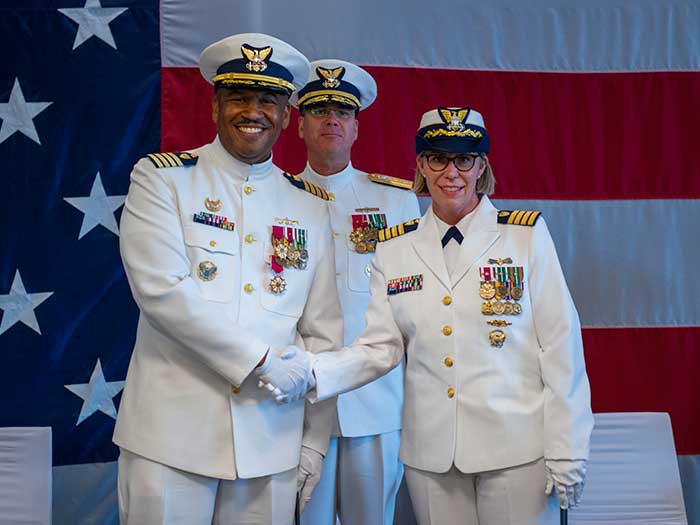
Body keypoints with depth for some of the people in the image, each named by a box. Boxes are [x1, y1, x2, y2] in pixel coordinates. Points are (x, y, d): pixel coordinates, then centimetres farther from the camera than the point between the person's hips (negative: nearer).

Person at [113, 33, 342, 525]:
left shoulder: (309, 206, 8)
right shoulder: (161, 178, 0)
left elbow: (324, 330, 8)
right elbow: (160, 288, -14)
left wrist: (316, 440, 5)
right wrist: (262, 360, -15)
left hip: (272, 442, 3)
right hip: (172, 433, -2)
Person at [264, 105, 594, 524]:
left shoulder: (527, 235, -2)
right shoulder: (394, 250, 6)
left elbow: (560, 344, -4)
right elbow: (381, 347, 1)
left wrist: (567, 454, -6)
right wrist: (312, 373, -16)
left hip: (516, 450, -2)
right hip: (431, 455, 3)